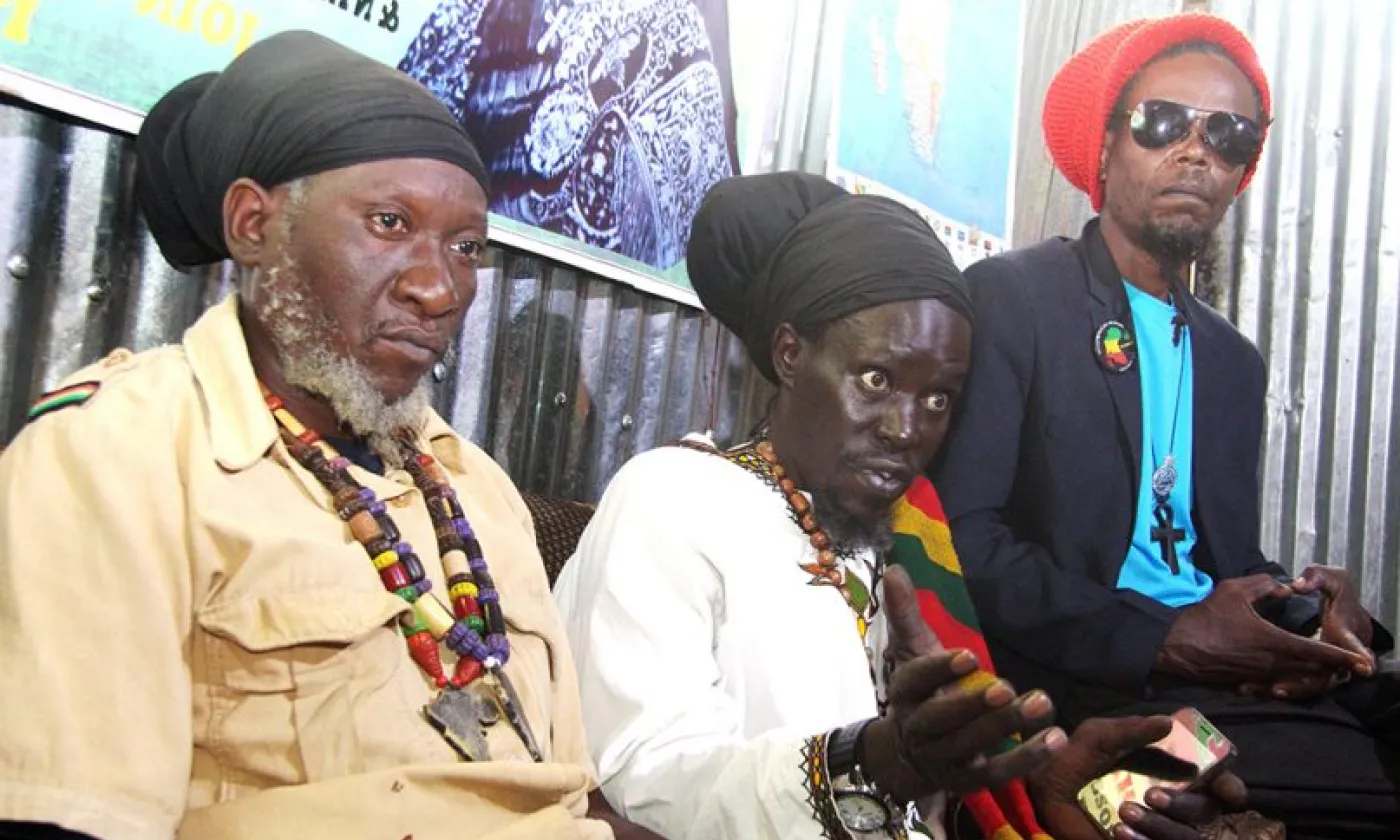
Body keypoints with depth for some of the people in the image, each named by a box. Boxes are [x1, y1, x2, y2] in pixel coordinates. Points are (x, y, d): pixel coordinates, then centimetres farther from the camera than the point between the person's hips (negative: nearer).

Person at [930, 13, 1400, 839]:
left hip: (1232, 679, 7)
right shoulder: (1008, 296, 0)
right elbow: (961, 537, -9)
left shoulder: (1237, 362, 20)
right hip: (1089, 685, -6)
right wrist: (1164, 638, -16)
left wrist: (1319, 611, -3)